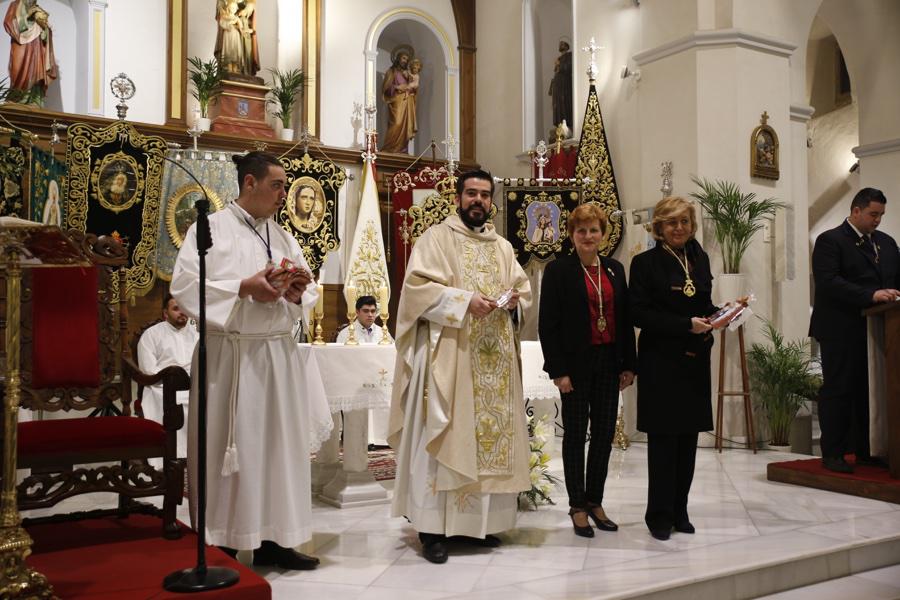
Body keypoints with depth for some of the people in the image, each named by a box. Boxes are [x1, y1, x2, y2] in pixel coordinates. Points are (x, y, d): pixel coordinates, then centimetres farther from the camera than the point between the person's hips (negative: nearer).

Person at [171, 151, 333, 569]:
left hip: (278, 354, 6)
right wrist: (244, 288, -18)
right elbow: (185, 286, -11)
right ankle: (222, 544, 11)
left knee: (278, 443, 7)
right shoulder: (211, 229, -1)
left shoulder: (283, 238, 16)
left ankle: (270, 539, 17)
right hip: (229, 357, -6)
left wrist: (297, 293, -6)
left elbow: (304, 297, 17)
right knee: (228, 448, -1)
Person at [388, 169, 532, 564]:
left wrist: (515, 301, -5)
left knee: (492, 435, 6)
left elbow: (524, 291, 19)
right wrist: (465, 300, -20)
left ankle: (478, 520, 16)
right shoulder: (436, 238, 1)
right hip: (448, 356, -6)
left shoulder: (503, 247, 19)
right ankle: (433, 526, -3)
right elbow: (417, 287, -10)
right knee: (443, 437, -8)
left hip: (494, 360, 6)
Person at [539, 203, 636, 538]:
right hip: (576, 364, -5)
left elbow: (625, 320, 12)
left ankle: (595, 500, 23)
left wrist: (628, 364, 6)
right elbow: (547, 324, -8)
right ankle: (578, 506, 16)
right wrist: (558, 370, -13)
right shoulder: (558, 270, -4)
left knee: (605, 434, 9)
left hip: (608, 363, 5)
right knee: (575, 434, 5)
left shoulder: (615, 269, 10)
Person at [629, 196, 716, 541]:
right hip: (661, 361, -5)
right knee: (663, 438, 0)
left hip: (696, 360, 5)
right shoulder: (645, 263, -6)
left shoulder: (699, 258, 12)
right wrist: (686, 325, -18)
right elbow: (638, 313, -13)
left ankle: (679, 511, 20)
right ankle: (660, 515, 11)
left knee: (688, 437, 8)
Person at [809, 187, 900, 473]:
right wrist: (871, 295, -24)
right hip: (842, 331, -6)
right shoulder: (830, 241, -4)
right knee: (837, 391, -2)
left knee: (870, 391, 7)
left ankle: (864, 450, 15)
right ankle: (832, 453, 3)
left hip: (876, 329, 6)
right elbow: (827, 282, -17)